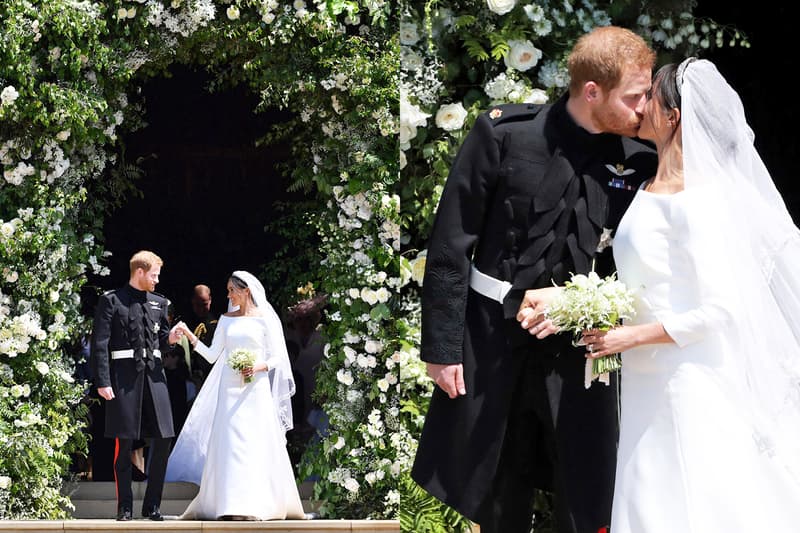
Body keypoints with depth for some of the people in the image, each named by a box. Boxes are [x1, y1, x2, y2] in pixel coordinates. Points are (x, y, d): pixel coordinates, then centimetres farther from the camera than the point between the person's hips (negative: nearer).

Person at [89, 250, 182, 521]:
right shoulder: (111, 301, -1)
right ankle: (125, 507, 8)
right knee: (124, 443, 0)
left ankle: (152, 506, 10)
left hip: (153, 373, 5)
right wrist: (102, 382, -12)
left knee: (163, 439, 0)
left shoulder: (159, 302, 16)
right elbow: (100, 344, -5)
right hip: (124, 374, -5)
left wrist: (171, 337, -1)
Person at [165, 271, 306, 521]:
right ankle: (230, 503, -2)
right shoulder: (226, 319, 13)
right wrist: (191, 337, -1)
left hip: (255, 388, -4)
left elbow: (276, 357, 1)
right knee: (228, 443, -3)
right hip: (229, 388, 4)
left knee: (256, 443, -7)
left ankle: (257, 504, -4)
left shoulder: (265, 318, 2)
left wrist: (258, 367, -16)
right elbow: (213, 355, 10)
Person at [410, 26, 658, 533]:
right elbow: (450, 246, -6)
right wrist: (442, 347, -7)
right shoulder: (503, 135, -10)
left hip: (579, 353, 1)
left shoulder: (640, 163, -4)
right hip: (494, 342, -1)